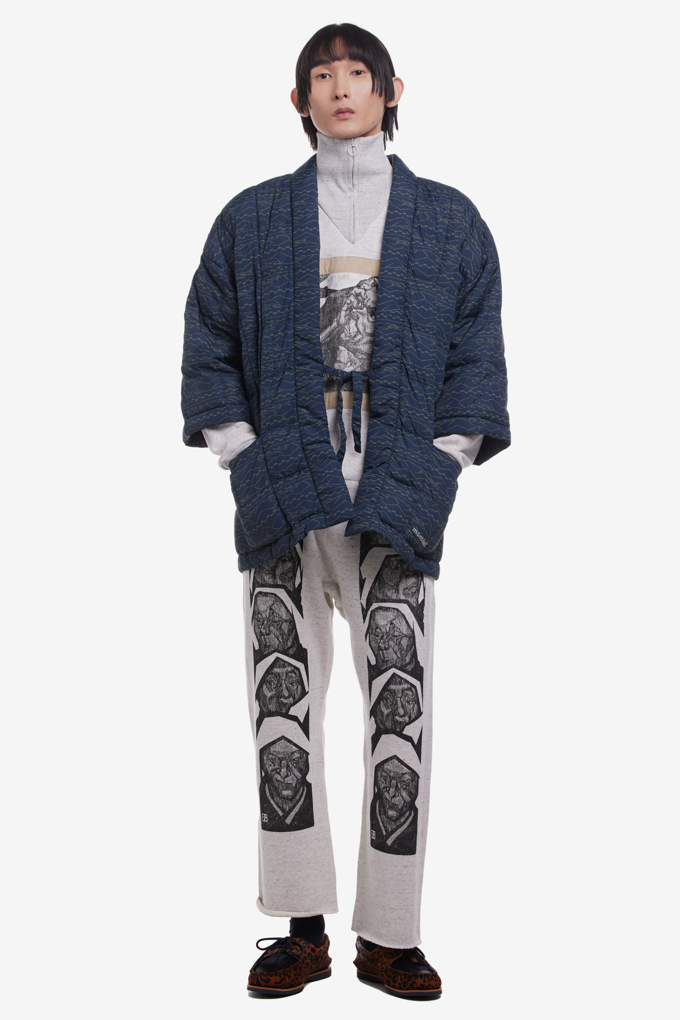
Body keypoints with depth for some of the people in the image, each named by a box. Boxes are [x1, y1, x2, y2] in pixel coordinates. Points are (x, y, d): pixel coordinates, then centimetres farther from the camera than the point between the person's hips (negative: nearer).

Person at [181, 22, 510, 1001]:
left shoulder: (448, 221, 13)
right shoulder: (251, 221, 13)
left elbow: (476, 360, 8)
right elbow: (209, 353, 11)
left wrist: (435, 474, -3)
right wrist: (247, 467, -1)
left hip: (397, 496, 0)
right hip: (284, 489, 1)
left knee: (401, 704, -3)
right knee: (283, 699, 0)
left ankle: (389, 936, 7)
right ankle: (303, 930, 11)